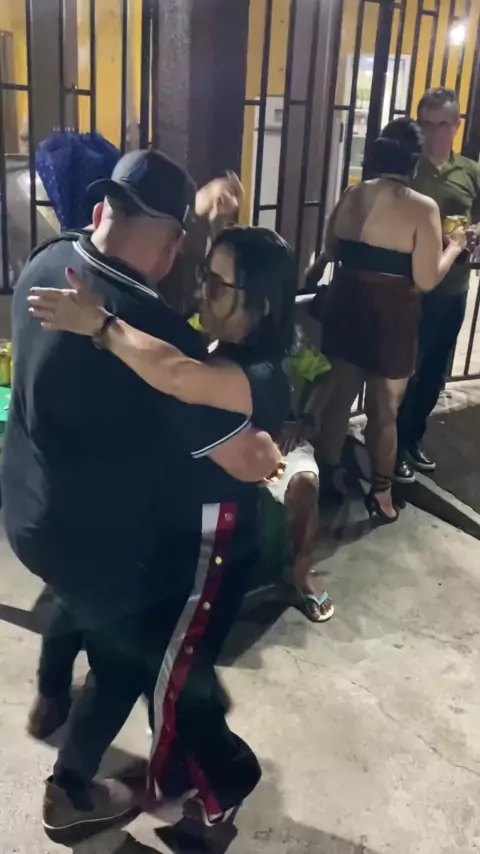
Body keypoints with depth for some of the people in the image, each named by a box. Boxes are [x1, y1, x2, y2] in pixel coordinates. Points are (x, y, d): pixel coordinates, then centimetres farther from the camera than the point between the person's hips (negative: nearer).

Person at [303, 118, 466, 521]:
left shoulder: (352, 196, 0)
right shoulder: (423, 208, -15)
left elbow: (332, 252, 11)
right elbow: (426, 280, -16)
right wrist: (455, 246, -1)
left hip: (345, 309, 5)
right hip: (392, 319, -5)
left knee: (337, 396, 18)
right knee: (385, 410, 10)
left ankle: (327, 476, 32)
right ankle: (380, 493, 23)